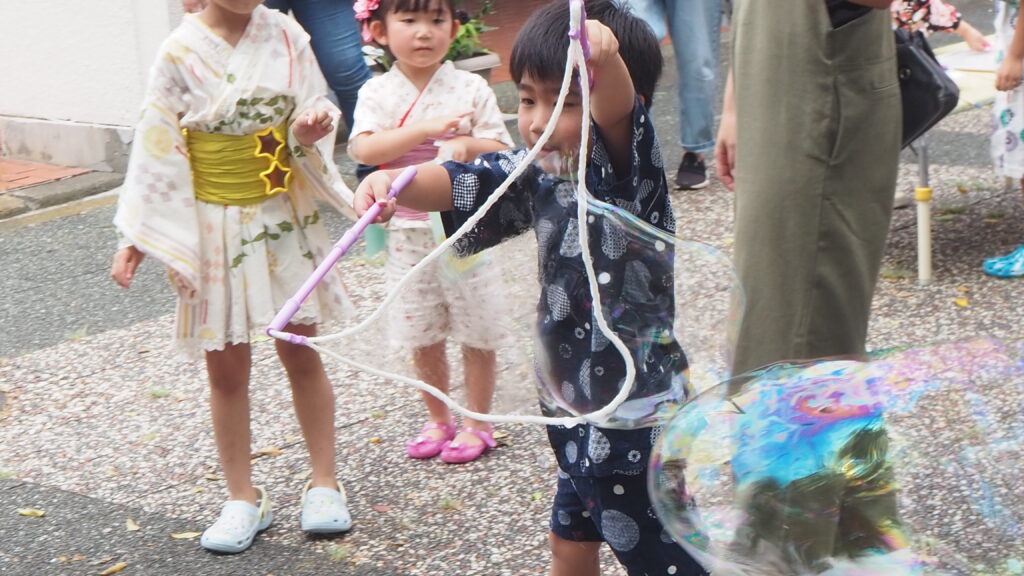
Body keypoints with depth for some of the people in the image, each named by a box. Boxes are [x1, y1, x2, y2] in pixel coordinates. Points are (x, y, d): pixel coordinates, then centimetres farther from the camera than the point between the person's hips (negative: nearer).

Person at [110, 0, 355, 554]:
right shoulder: (181, 53, -10)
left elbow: (318, 106, 3)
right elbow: (156, 147, -8)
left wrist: (310, 128, -22)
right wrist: (135, 238, -10)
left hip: (288, 219, 2)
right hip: (215, 228, -1)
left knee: (301, 353, 11)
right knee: (227, 368, 7)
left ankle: (323, 482, 26)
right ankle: (243, 497, 22)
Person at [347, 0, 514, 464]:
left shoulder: (471, 88, -3)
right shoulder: (377, 93, -3)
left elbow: (503, 151, -4)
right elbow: (364, 149, -20)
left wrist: (466, 146, -23)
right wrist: (426, 128, -28)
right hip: (407, 232, 1)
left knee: (477, 329, 6)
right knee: (422, 335, 12)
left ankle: (476, 422, 23)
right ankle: (437, 420, 30)